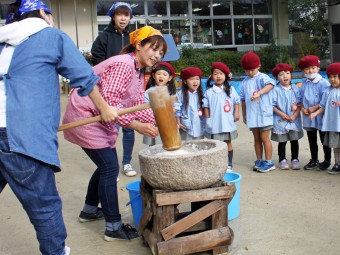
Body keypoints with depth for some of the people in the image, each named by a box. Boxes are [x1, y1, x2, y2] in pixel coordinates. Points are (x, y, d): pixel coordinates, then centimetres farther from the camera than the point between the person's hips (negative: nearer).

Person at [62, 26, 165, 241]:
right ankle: (114, 227, 0)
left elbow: (139, 104, 5)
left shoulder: (139, 71, 9)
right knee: (110, 167, -9)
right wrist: (136, 126, -33)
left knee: (107, 165, 17)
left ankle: (90, 210, 37)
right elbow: (109, 102, -29)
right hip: (84, 115, -10)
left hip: (98, 118, 10)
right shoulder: (123, 64, -22)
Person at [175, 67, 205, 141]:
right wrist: (178, 123, -6)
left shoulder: (201, 94, -1)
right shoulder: (181, 94, -8)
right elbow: (177, 110, -4)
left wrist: (205, 122, 1)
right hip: (186, 127, -2)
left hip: (199, 126, 2)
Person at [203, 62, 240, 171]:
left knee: (228, 142, 10)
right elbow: (206, 106, 2)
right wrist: (208, 119, -3)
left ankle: (229, 164, 19)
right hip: (214, 123, 0)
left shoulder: (230, 89, 2)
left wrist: (236, 113, -2)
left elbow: (236, 102, 6)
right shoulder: (209, 92, -1)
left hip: (228, 122, 0)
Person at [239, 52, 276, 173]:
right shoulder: (245, 82, 10)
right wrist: (244, 115, 14)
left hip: (264, 113, -5)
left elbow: (270, 84, -28)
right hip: (252, 115, 5)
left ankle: (269, 162, 8)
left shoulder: (262, 77, -6)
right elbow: (243, 99, 14)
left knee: (264, 138, -2)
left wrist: (258, 93, -42)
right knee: (256, 139, 13)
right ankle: (259, 161, 23)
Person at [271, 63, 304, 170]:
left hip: (294, 120, 2)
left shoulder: (296, 89, 1)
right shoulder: (276, 90, -7)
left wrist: (294, 116, -11)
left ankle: (295, 159, 20)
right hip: (280, 120, -2)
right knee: (282, 141, 7)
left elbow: (299, 104, 0)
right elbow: (272, 105, -7)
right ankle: (282, 160, 19)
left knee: (294, 140, 9)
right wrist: (281, 114, -16)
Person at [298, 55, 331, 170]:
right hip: (308, 116, 5)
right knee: (312, 140, 14)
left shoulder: (323, 83, -11)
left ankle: (327, 161, 19)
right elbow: (301, 98, 11)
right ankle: (314, 161, 26)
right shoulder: (304, 83, 6)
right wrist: (302, 108, -6)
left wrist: (314, 108, -19)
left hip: (320, 115, -5)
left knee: (324, 139, 6)